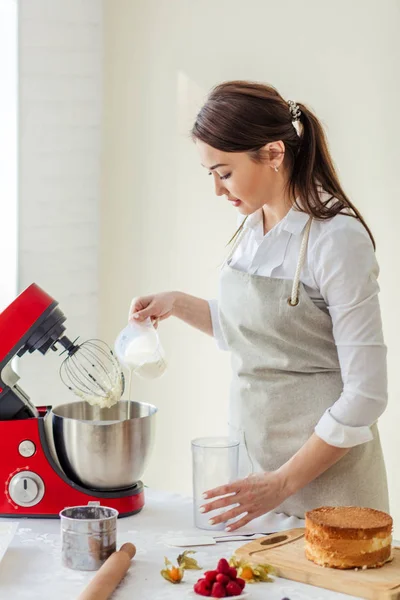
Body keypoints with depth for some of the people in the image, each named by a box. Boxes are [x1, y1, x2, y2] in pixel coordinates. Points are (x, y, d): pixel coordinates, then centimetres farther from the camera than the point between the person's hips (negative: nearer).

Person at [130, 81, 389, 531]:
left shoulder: (337, 237, -18)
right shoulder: (253, 227, 4)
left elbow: (365, 393, -19)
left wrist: (283, 482, -18)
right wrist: (179, 304, 7)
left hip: (324, 472, -6)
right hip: (256, 459, 7)